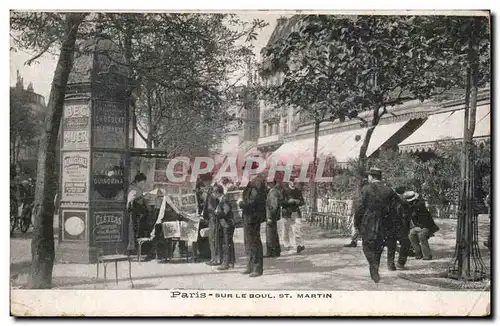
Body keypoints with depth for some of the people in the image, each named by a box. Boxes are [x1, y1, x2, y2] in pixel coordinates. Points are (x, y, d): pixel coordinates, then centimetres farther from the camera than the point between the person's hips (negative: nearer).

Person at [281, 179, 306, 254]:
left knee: (297, 229, -12)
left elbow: (302, 202, 10)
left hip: (296, 212, 1)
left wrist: (298, 201, -11)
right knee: (286, 229, 9)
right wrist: (288, 201, -22)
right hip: (287, 213, -1)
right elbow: (281, 202, -7)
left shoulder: (298, 191, 9)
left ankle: (299, 245, -17)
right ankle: (286, 244, 28)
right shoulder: (285, 191, -1)